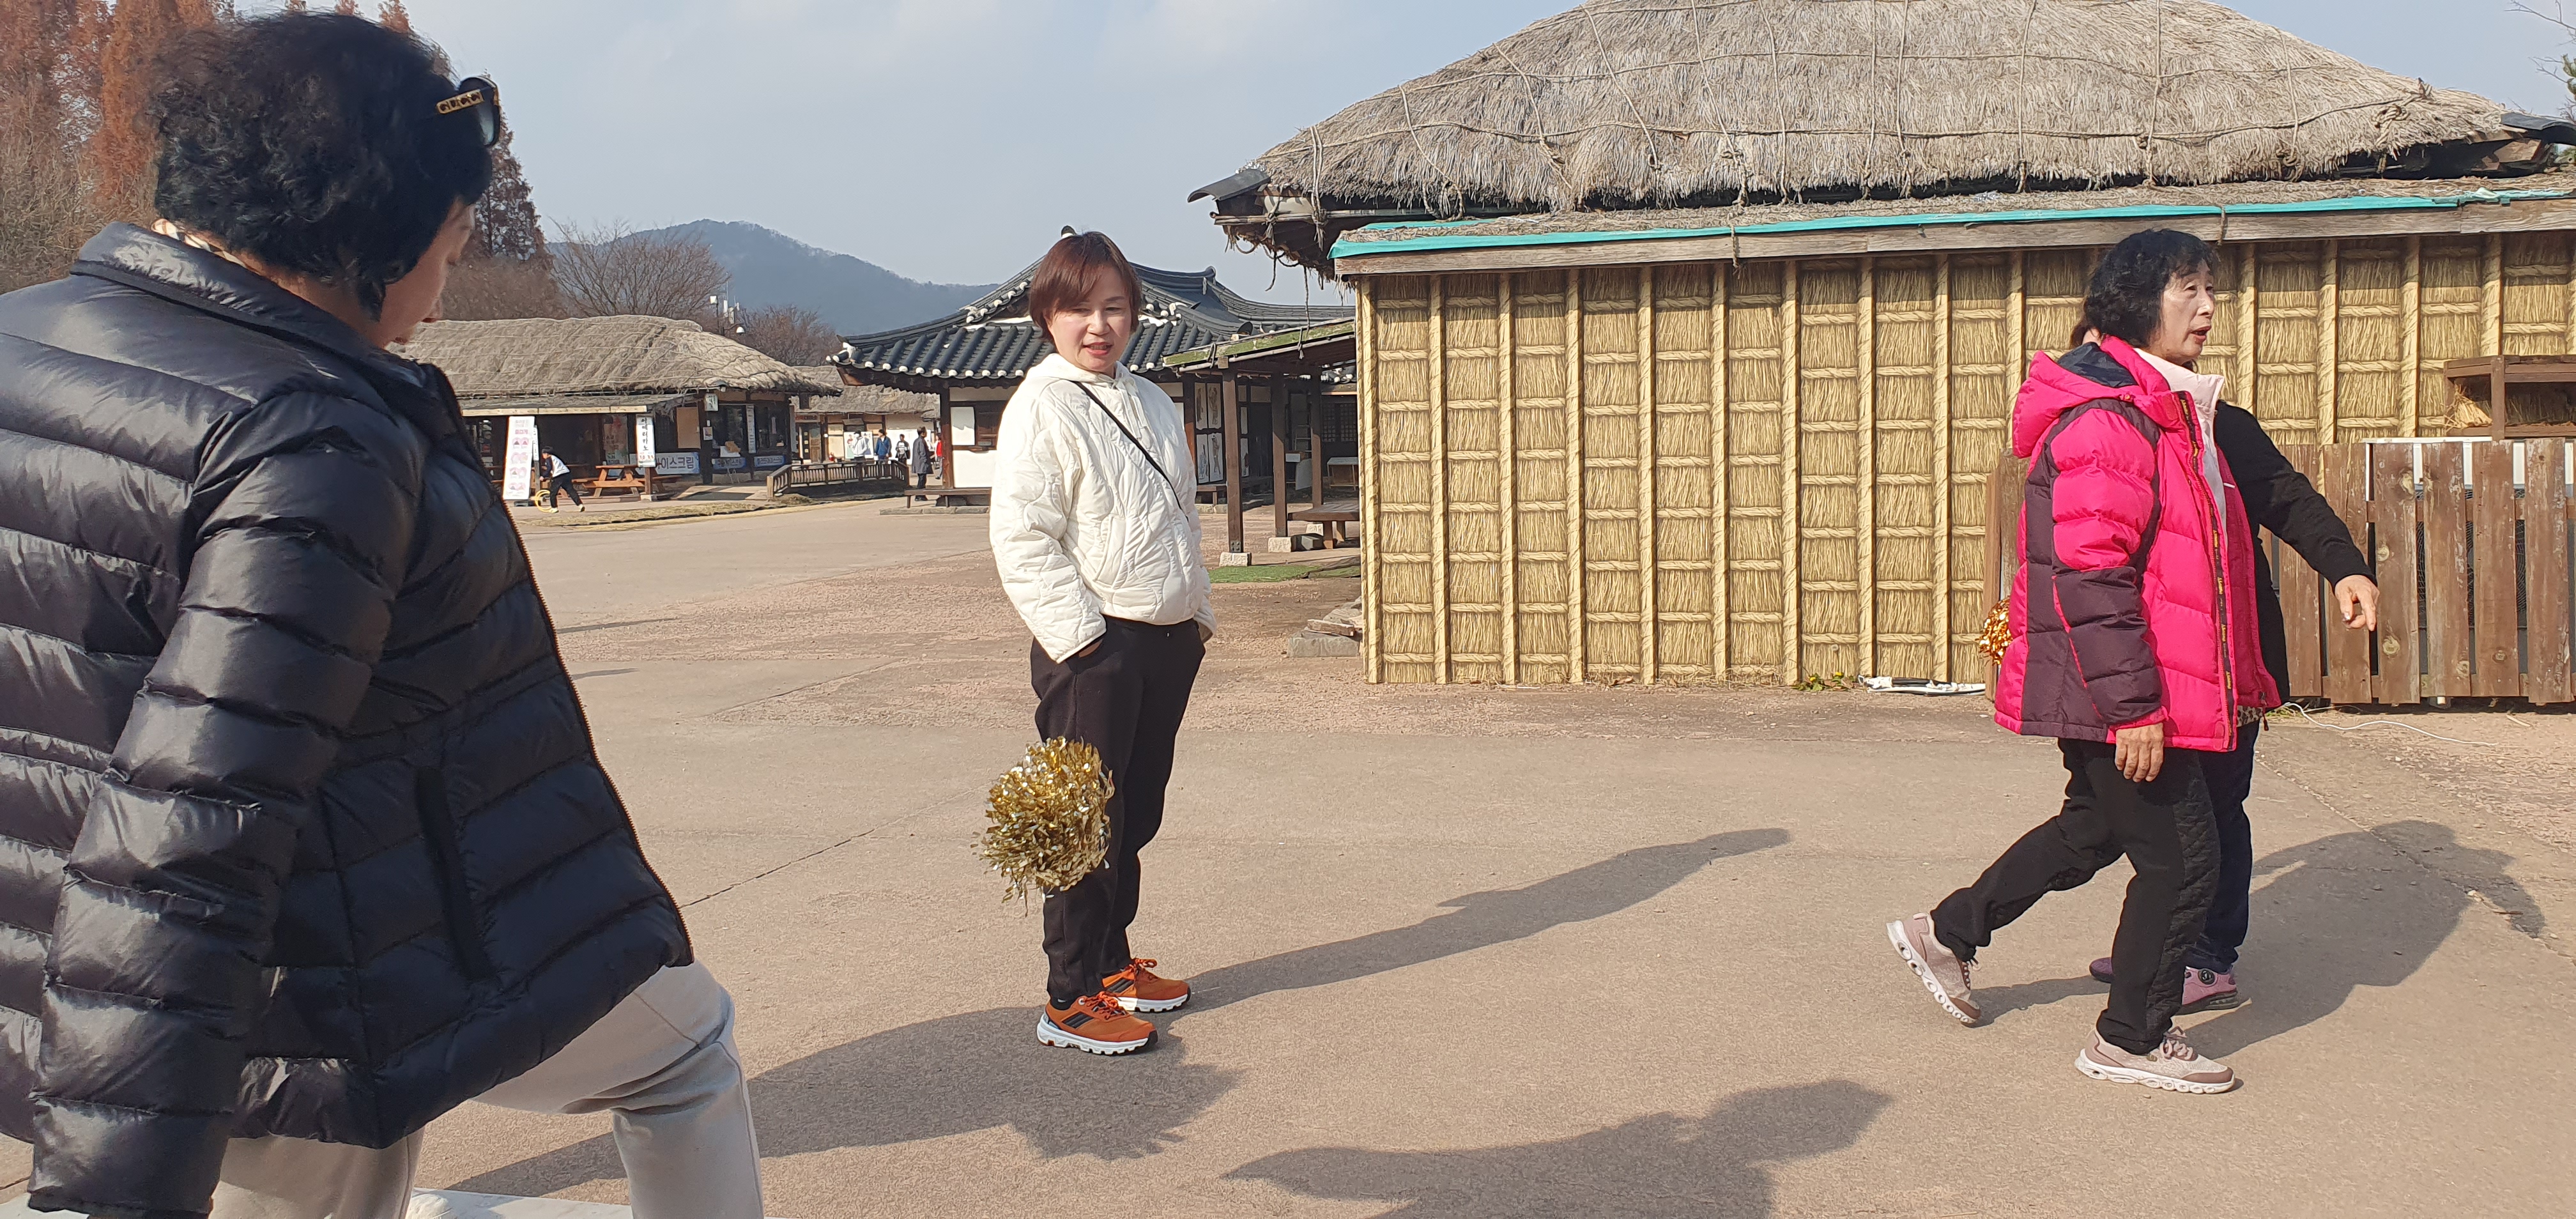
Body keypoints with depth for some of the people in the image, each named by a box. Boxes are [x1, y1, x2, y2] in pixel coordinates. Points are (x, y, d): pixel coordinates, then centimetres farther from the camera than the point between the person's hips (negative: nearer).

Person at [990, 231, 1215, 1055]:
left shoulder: (1151, 404, 16)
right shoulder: (1041, 408, -9)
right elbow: (1022, 539, -15)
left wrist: (1198, 610, 17)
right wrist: (1078, 632, -19)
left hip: (1166, 642, 8)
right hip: (1093, 646, -8)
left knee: (1136, 816, 15)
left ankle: (1114, 964, 29)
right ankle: (1071, 998, 5)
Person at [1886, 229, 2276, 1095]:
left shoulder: (2167, 411, 15)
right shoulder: (2105, 421, -20)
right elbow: (2088, 575, -25)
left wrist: (2239, 681, 26)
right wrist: (2132, 704, -26)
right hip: (2118, 695, -11)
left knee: (2095, 828, 22)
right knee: (2181, 857, -1)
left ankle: (1947, 933, 34)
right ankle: (2133, 1040, 14)